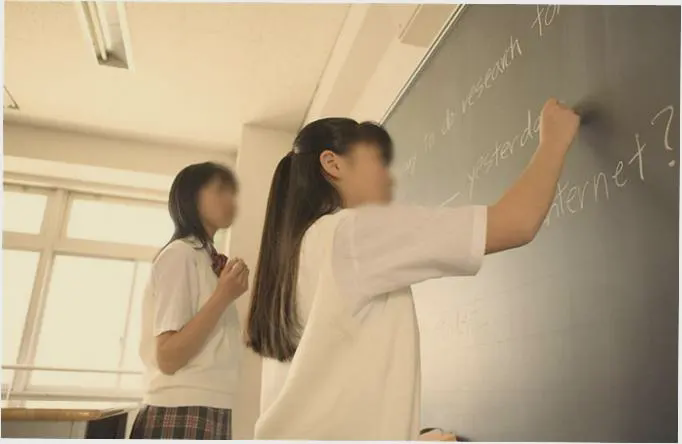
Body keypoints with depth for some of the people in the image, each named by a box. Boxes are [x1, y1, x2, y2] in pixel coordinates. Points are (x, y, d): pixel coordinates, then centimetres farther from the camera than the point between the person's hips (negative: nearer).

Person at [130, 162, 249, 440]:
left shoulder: (207, 258, 16)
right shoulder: (181, 253, -8)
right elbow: (167, 357, -16)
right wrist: (223, 297, -20)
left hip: (210, 416, 9)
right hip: (180, 418, -9)